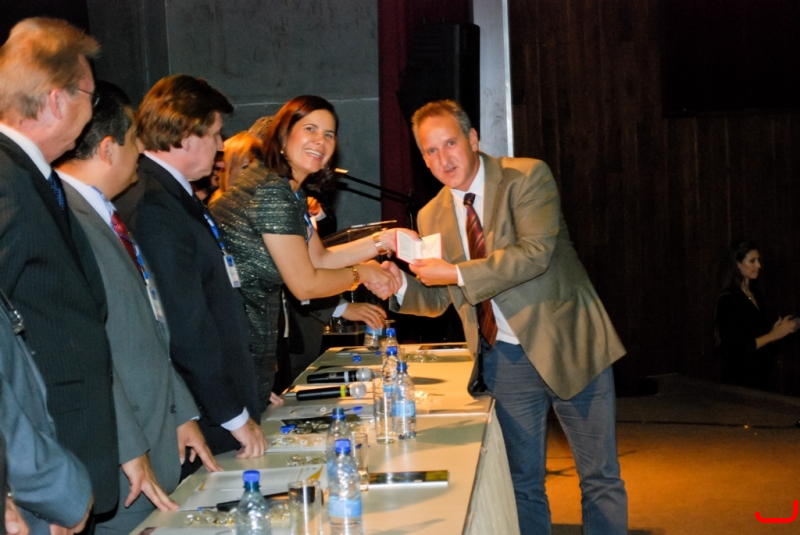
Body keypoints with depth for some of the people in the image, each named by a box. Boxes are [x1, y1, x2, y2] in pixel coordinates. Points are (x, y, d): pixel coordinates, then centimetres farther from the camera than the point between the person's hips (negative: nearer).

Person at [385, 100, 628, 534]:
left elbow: (535, 253, -24)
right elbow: (438, 300, 11)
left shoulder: (527, 177, -10)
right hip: (505, 361, 4)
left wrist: (457, 274, -27)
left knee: (600, 479, 5)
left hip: (568, 346, -4)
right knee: (522, 484, 13)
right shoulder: (432, 216, 6)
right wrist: (402, 285, -10)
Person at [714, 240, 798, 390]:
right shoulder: (728, 301, -15)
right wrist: (773, 335, -17)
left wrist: (781, 330, 0)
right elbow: (737, 348, -19)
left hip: (762, 374, 7)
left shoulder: (757, 295, 10)